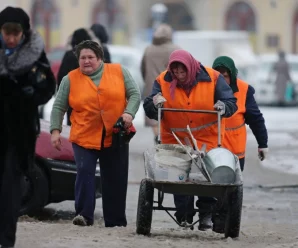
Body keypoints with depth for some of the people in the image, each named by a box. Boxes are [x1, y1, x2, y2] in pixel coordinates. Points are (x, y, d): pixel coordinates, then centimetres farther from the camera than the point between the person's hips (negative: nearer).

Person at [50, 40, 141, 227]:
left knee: (116, 180, 6)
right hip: (84, 138, -1)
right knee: (85, 172, -17)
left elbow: (134, 94, 3)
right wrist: (55, 130, -6)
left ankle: (116, 221, 16)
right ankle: (84, 215, -13)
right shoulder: (70, 79, 3)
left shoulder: (119, 72, 4)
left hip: (116, 137, 1)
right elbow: (59, 107, 5)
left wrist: (129, 113, -14)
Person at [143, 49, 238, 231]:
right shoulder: (163, 81, -4)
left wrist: (224, 107, -26)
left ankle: (206, 214, 7)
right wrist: (154, 104, -27)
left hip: (207, 139, -1)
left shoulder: (212, 78, -7)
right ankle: (184, 216, 14)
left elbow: (231, 103, -3)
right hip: (176, 140, 1)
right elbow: (149, 111, -4)